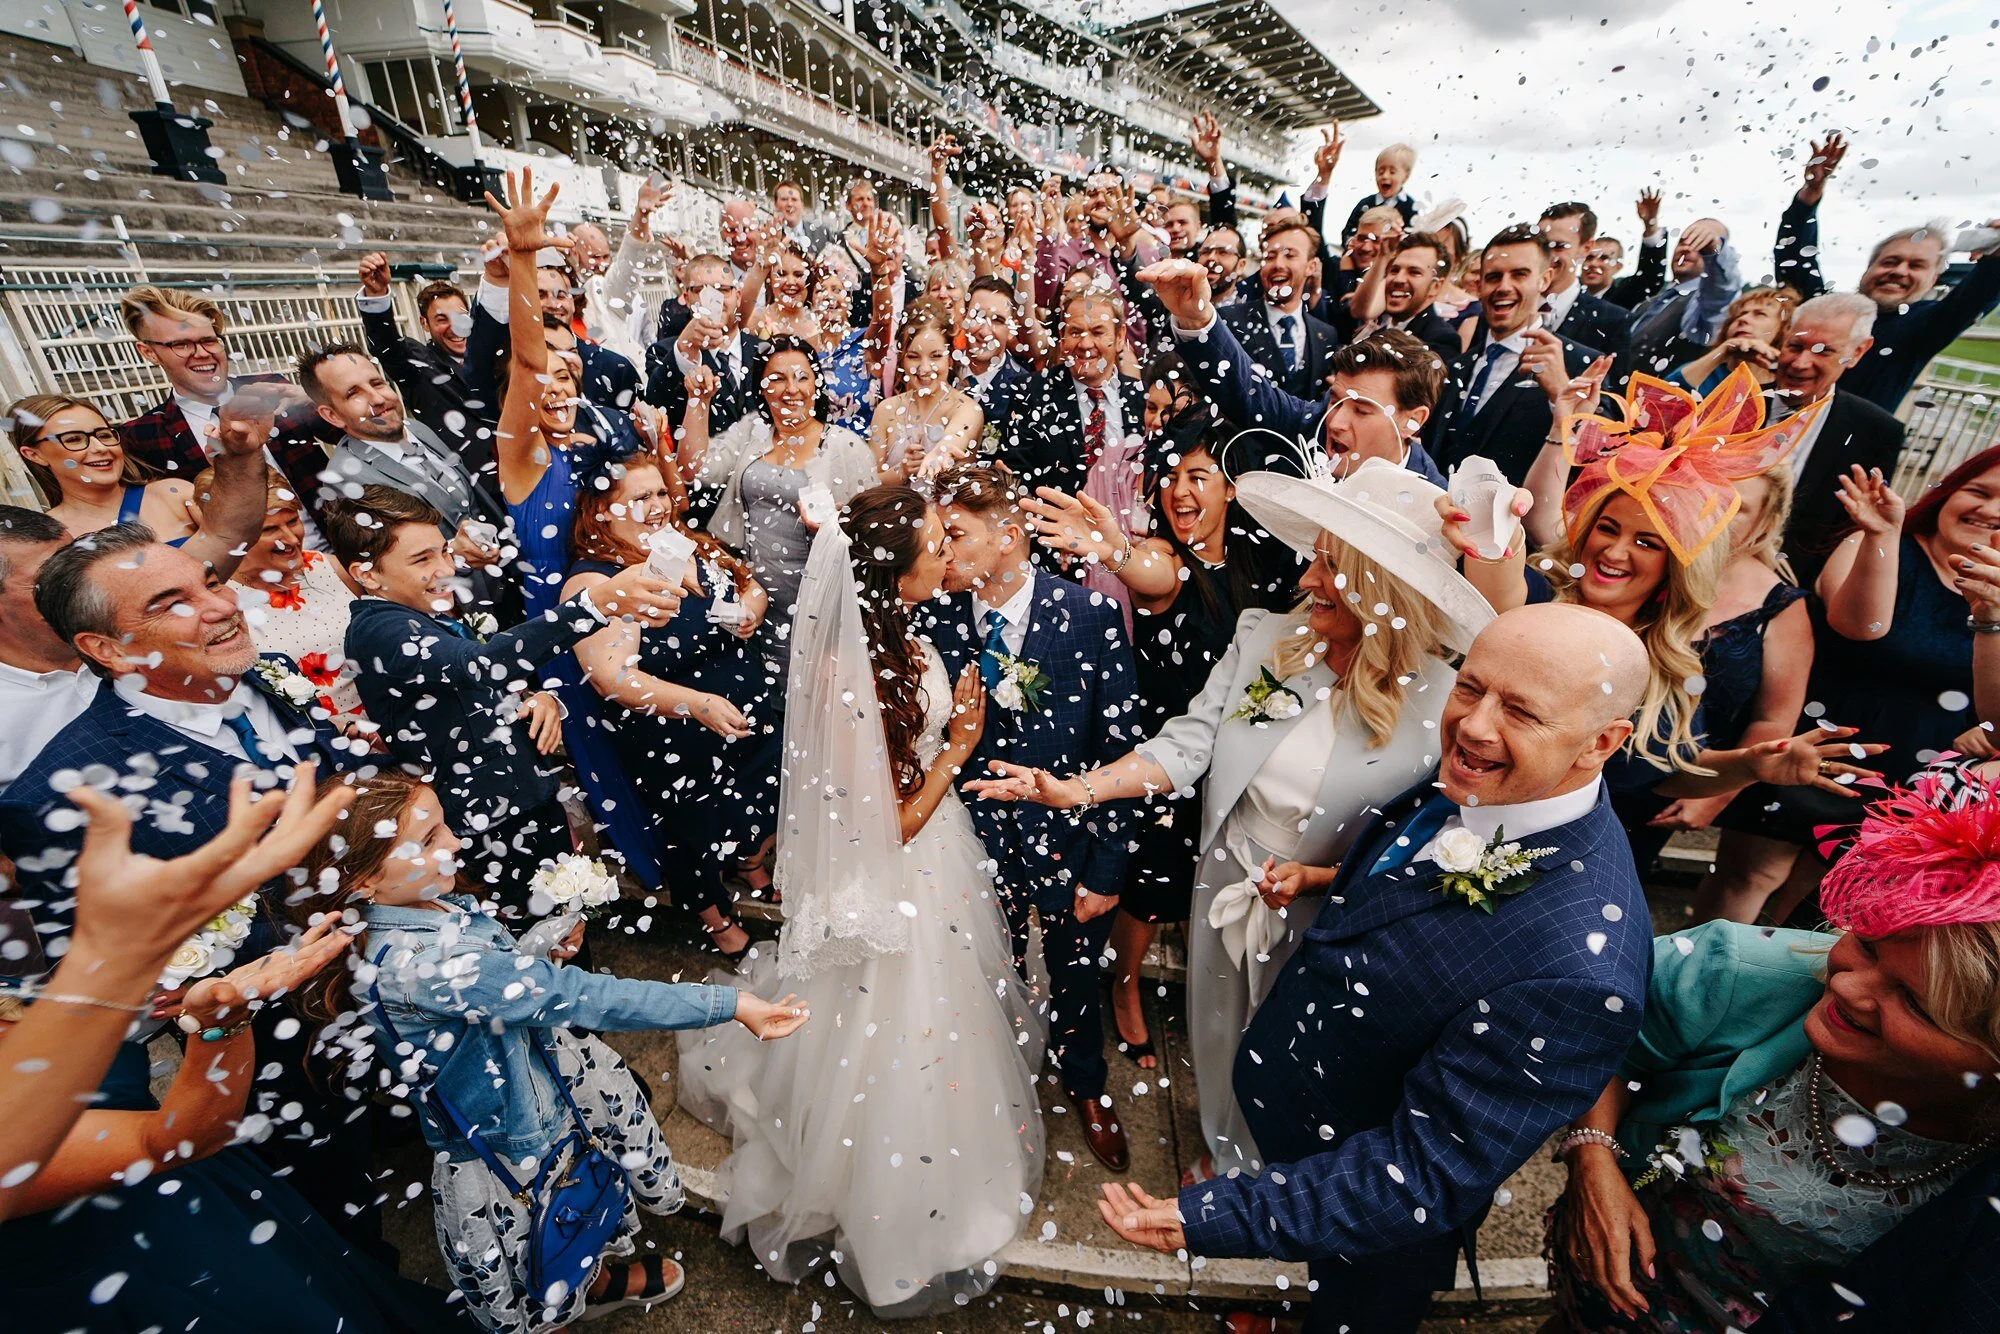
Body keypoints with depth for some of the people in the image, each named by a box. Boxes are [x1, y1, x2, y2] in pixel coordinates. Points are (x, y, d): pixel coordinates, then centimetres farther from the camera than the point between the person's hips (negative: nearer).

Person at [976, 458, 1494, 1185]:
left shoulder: (1442, 705, -20)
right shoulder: (1263, 638, -12)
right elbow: (1186, 744, -15)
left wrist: (1315, 877, -26)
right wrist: (1077, 789, -26)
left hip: (1324, 928, -2)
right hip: (1225, 898, 3)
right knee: (1220, 1043, 28)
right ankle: (1224, 1157, 62)